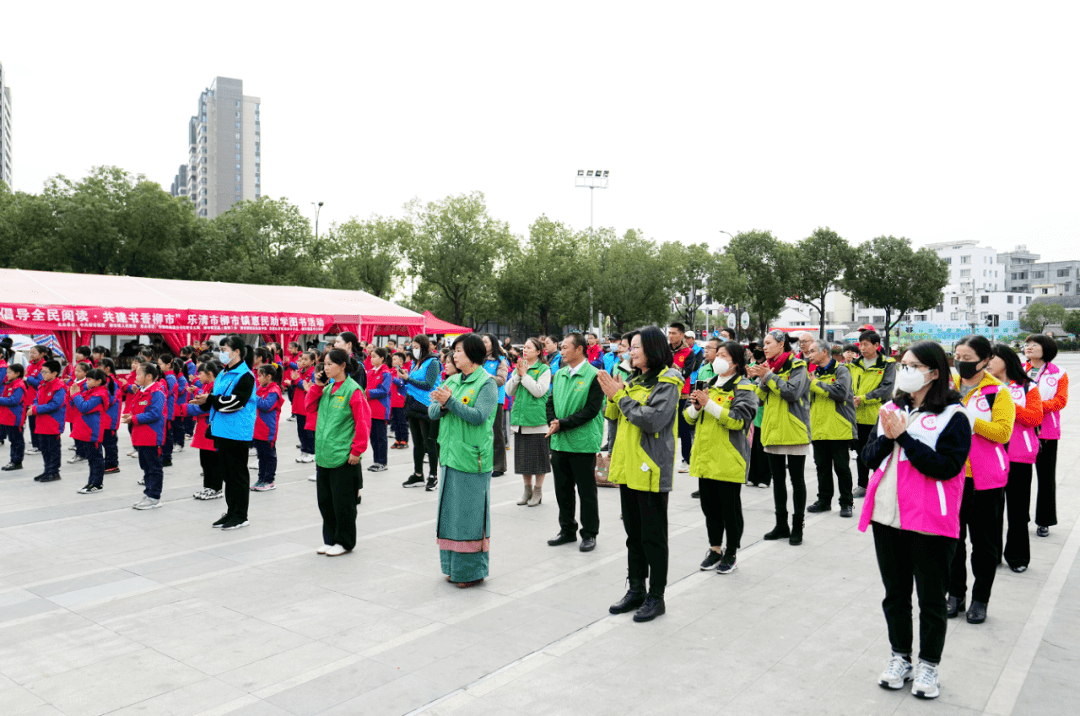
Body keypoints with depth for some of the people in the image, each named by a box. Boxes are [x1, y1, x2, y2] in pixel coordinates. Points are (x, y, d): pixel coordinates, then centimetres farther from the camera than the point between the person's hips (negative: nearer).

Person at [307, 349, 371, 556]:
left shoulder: (353, 390, -13)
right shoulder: (327, 388, 9)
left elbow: (363, 422, -14)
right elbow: (311, 407, 16)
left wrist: (357, 450, -13)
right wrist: (317, 386, 3)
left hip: (344, 458, -7)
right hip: (324, 456, 8)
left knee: (342, 502, 3)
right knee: (325, 500, 15)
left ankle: (344, 542, 18)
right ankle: (330, 539, 29)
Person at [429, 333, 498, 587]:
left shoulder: (487, 383, -7)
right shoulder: (452, 381, 13)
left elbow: (479, 416, -19)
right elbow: (432, 412, 7)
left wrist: (450, 401, -22)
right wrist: (441, 405, -14)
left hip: (472, 458, -7)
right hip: (451, 455, 7)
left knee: (470, 513, -2)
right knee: (451, 511, 13)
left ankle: (473, 570, 10)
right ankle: (453, 566, 25)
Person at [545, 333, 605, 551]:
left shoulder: (594, 376, -11)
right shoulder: (559, 375, 11)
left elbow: (591, 409, -16)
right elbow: (551, 402, 13)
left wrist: (562, 424, -17)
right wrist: (552, 423, -6)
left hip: (583, 442, -6)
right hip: (559, 442, 6)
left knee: (586, 491, 5)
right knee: (562, 489, 14)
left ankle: (589, 534, 18)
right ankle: (567, 530, 28)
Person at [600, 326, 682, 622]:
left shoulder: (666, 382, -10)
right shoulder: (634, 380, 14)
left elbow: (652, 419, -24)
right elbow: (617, 417, 15)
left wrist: (620, 397, -16)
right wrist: (613, 395, -3)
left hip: (651, 469, -8)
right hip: (628, 466, 8)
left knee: (653, 536, 2)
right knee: (633, 534, 15)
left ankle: (656, 597, 13)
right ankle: (636, 589, 27)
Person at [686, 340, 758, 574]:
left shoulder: (743, 388, -7)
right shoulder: (708, 384, 14)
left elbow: (739, 420, -21)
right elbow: (690, 418, 15)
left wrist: (709, 404, -23)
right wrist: (695, 406, -8)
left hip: (728, 459, -6)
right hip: (705, 457, 7)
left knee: (730, 508, 4)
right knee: (710, 506, 14)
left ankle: (730, 554, 18)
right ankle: (715, 549, 28)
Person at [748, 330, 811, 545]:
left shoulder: (796, 366, -8)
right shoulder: (768, 366, 12)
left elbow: (793, 392, -23)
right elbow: (762, 398, 10)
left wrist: (769, 376, -17)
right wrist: (762, 380, -8)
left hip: (793, 431, -7)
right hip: (772, 430, 7)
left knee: (797, 479, 3)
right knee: (777, 479, 12)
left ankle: (797, 527, 11)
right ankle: (781, 525, 22)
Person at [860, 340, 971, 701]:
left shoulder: (952, 416, -8)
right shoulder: (892, 409, 9)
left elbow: (946, 467, -19)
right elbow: (869, 457, 6)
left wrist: (904, 436, -20)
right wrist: (888, 437, -12)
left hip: (929, 522, -5)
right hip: (887, 516, 5)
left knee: (931, 597, 8)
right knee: (895, 592, 16)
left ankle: (928, 666, 24)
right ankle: (899, 657, 32)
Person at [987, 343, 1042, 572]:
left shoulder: (1028, 388, 3)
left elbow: (1035, 417, -9)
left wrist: (1009, 404, -18)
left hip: (1018, 457, -1)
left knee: (1017, 509, 6)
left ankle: (1017, 555, 19)